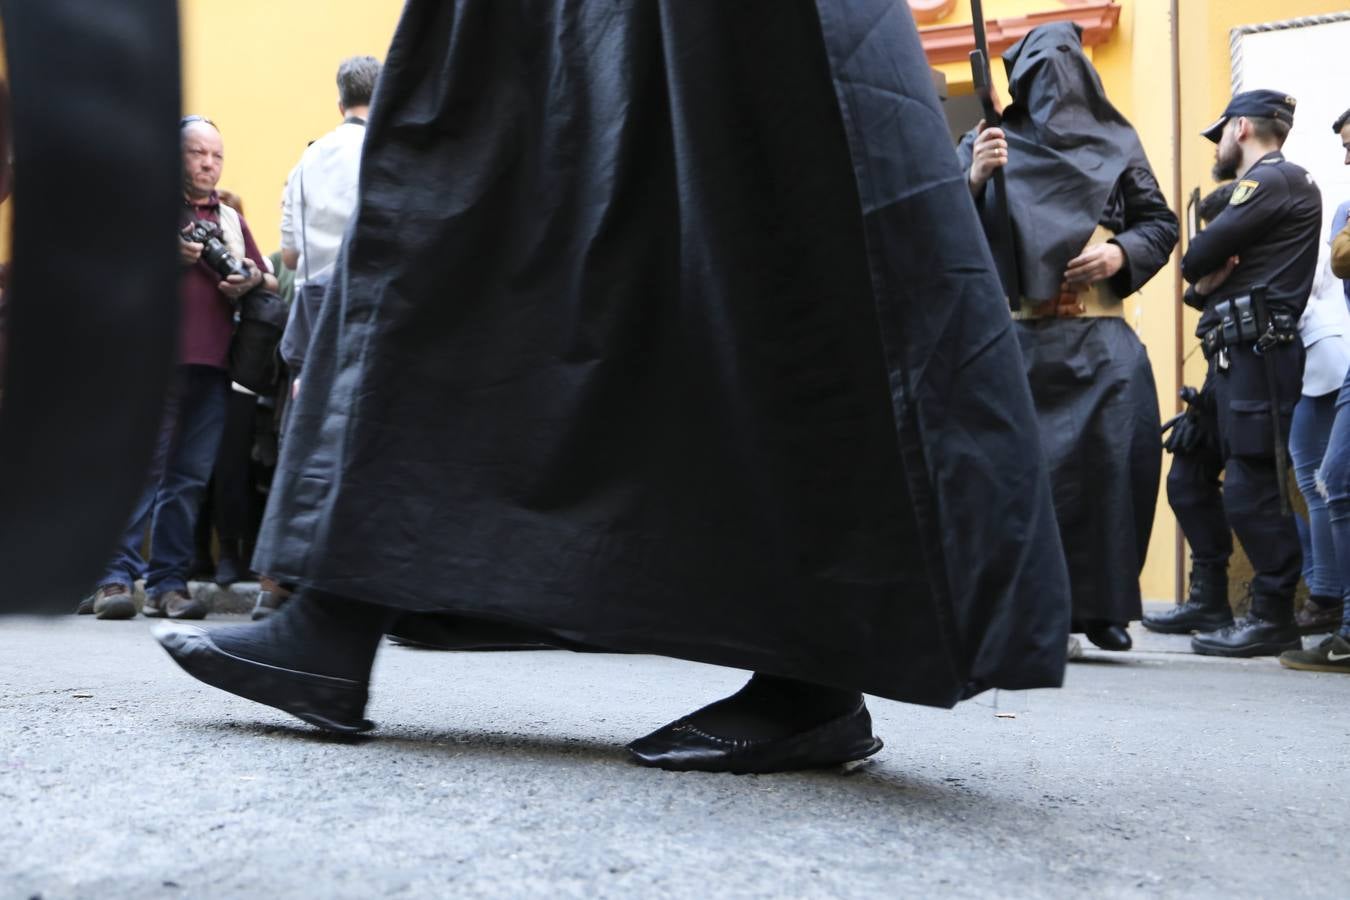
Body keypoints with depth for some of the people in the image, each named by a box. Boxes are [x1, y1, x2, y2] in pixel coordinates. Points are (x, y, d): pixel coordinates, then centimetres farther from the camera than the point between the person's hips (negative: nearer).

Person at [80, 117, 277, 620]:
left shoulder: (232, 220, 23)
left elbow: (272, 285, 21)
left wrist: (253, 281, -2)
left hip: (210, 363, 5)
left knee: (190, 477, 2)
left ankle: (168, 583, 5)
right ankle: (115, 578, -8)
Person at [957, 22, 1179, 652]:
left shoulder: (1115, 143, 14)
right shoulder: (988, 143, 10)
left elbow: (1162, 224, 17)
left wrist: (1122, 252, -3)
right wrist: (973, 181, -16)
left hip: (1101, 340, 2)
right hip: (1017, 338, -1)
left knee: (1112, 460, -7)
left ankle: (1100, 603, 4)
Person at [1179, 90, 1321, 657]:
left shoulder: (1273, 179, -7)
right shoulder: (1261, 187, 26)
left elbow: (1197, 258, -15)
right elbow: (1199, 273, 19)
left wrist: (1200, 268, 8)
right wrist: (1205, 284, -4)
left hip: (1258, 355, -10)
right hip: (1241, 355, 10)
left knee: (1251, 492, -11)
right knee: (1248, 489, 10)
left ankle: (1274, 620, -7)